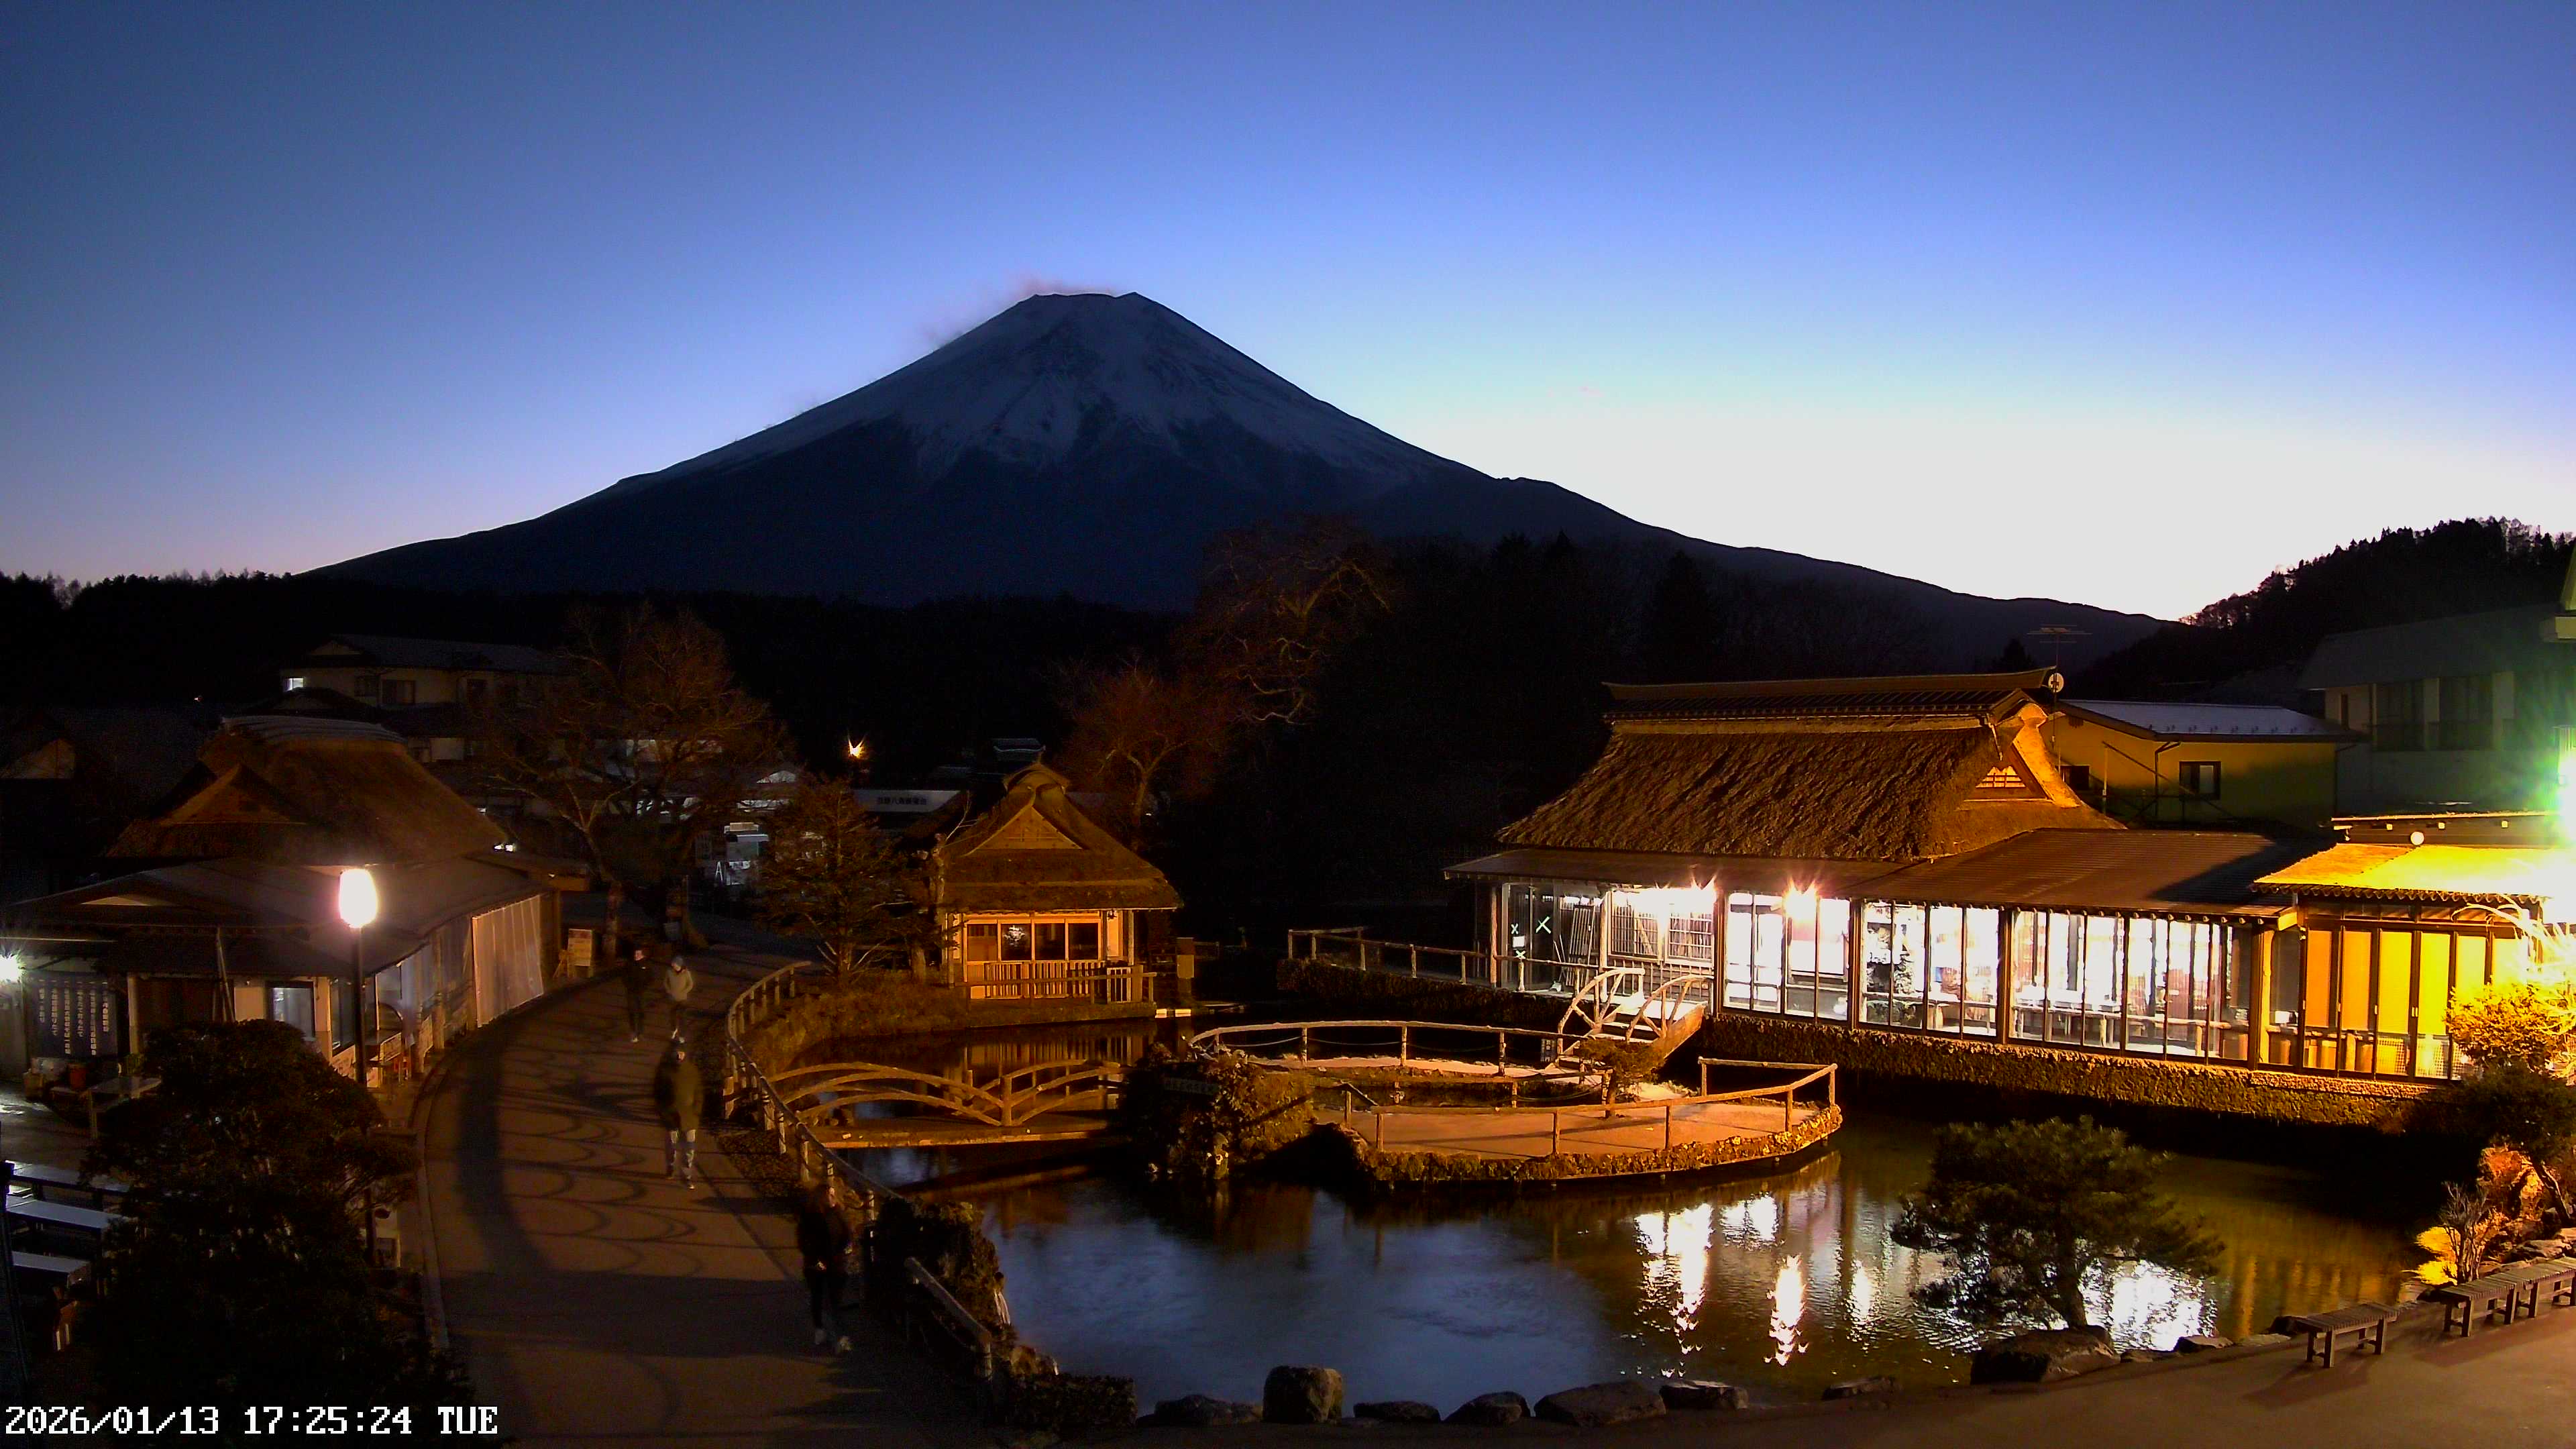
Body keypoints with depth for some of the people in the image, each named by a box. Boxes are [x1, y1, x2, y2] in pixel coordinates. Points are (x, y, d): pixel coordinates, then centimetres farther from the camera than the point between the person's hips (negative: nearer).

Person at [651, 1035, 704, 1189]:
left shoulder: (692, 1070, 2)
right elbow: (657, 1094, 1)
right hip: (670, 1117, -1)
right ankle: (670, 1168, 36)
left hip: (689, 1117, 1)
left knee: (689, 1148, -1)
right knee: (672, 1145, 12)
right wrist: (661, 1111, -3)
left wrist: (696, 1110, 1)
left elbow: (699, 1092, 9)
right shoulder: (664, 1070, -4)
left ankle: (687, 1176, 4)